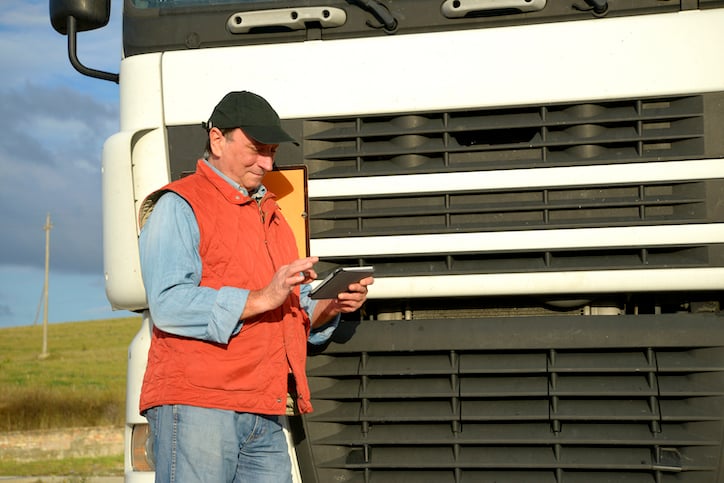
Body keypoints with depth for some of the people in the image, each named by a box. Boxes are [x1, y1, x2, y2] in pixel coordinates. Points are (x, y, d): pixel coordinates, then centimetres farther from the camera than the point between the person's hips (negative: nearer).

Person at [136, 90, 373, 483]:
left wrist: (329, 306, 2)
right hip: (196, 409, -7)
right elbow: (168, 305, -16)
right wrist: (262, 298, -19)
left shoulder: (270, 215, 25)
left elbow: (297, 315, 24)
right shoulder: (178, 206, -1)